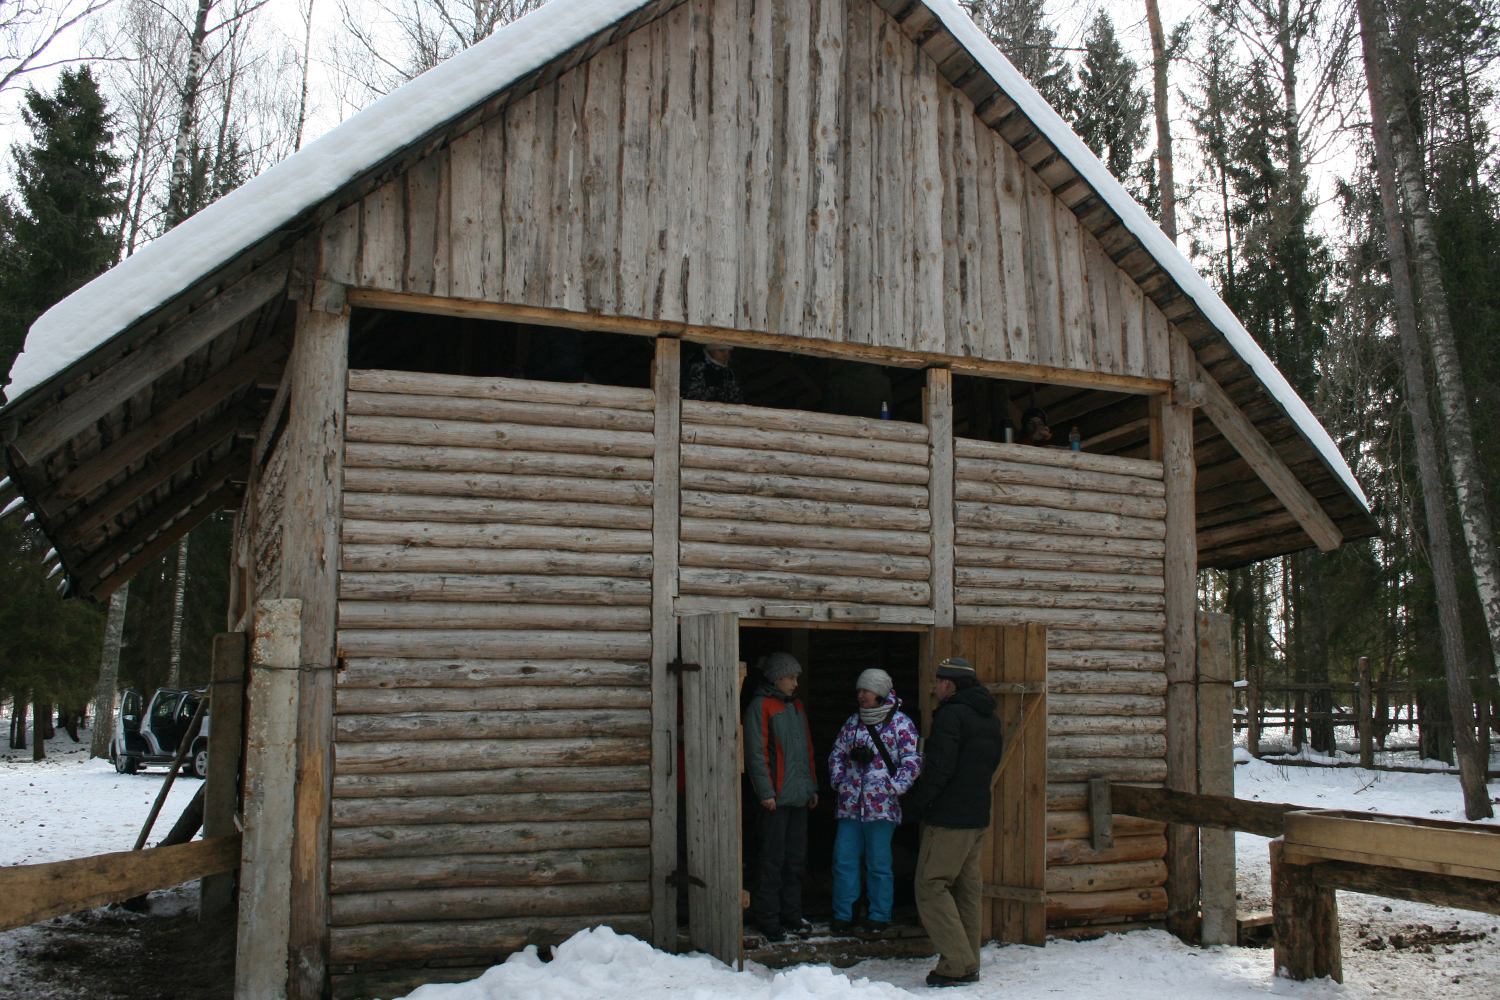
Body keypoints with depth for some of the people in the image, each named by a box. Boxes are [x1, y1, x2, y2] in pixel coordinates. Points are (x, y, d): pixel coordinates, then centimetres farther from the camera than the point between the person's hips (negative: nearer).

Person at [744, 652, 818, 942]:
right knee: (772, 860, -2)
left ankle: (791, 915, 20)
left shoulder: (796, 706, 18)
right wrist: (765, 792, -16)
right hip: (776, 798, -7)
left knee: (796, 859, 11)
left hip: (799, 797, 7)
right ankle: (767, 918, 7)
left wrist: (812, 786, 17)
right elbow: (756, 752, -11)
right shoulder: (760, 706, -7)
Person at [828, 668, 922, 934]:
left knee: (878, 863, 3)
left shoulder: (900, 723, -3)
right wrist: (839, 781, 5)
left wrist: (894, 788, -15)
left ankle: (879, 916, 17)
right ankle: (843, 914, 16)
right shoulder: (853, 722, 13)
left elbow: (912, 761, -7)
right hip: (849, 804, 5)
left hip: (881, 806, -4)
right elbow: (837, 754, 19)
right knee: (843, 860, 5)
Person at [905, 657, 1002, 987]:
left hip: (949, 819, -9)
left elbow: (940, 767, -20)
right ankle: (969, 965, 17)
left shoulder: (951, 715, -15)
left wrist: (917, 799, -7)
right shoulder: (989, 718, 13)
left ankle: (955, 964, -8)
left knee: (931, 887, -4)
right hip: (979, 817, 9)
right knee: (968, 888, 13)